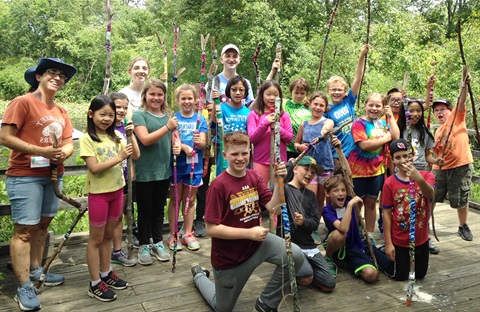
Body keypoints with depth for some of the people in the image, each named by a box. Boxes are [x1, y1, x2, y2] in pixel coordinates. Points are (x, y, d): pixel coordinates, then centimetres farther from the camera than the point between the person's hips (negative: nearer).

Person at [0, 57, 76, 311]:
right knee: (24, 231, -4)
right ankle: (24, 287, 3)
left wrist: (63, 153, -12)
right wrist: (40, 151, -20)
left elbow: (69, 143, 11)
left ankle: (35, 271, 29)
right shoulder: (22, 102, -8)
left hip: (53, 176, 7)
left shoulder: (61, 112, 14)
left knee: (42, 225, 15)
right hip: (25, 176, -7)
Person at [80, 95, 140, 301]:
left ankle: (106, 274, 30)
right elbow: (94, 168, -20)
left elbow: (135, 156, 1)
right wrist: (119, 158, -23)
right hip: (98, 193, -5)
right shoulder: (87, 139, -11)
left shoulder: (115, 136, 6)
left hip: (117, 190, 6)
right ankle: (95, 284, 15)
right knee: (96, 238, 5)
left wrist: (130, 136, -10)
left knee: (108, 235, 16)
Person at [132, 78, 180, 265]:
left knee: (159, 209, 16)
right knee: (145, 210, 8)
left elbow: (173, 137, 18)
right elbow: (145, 139, -19)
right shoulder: (139, 115, -7)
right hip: (145, 172, -5)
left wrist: (177, 147, -4)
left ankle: (158, 243, 28)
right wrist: (167, 127, -25)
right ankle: (144, 246, 21)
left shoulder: (168, 115, 10)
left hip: (164, 170, 5)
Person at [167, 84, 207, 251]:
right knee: (175, 199, 8)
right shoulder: (173, 118, -2)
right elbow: (172, 140, -11)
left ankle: (188, 234, 22)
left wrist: (199, 142, -30)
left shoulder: (200, 119, 2)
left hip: (194, 165, 2)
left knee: (190, 200, 11)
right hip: (176, 164, -1)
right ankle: (172, 234, 18)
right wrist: (185, 147, -29)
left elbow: (203, 143, -6)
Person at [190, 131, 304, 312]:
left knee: (295, 256, -22)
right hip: (228, 256, -4)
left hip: (257, 242, 4)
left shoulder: (255, 177, -5)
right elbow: (211, 229, -22)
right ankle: (199, 275, 46)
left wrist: (279, 182, -27)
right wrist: (249, 233, -26)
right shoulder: (218, 186, -22)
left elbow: (274, 210, -12)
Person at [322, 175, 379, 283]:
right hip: (337, 247, -4)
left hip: (354, 247, 4)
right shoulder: (327, 211, -20)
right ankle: (328, 259, -8)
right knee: (339, 234, -40)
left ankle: (348, 263, 11)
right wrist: (350, 205, -38)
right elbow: (343, 229, -37)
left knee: (371, 275, -21)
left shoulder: (349, 201, -5)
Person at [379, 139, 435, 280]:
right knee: (400, 276, 13)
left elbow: (430, 195, -30)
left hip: (421, 238, 3)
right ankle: (376, 253, 34)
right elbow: (386, 214, -11)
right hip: (399, 240, -2)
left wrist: (419, 179, -51)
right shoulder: (389, 183, -14)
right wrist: (388, 243, -12)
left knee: (420, 275, 20)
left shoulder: (427, 176, -9)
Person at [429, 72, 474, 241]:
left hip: (461, 167, -5)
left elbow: (461, 102, -19)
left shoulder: (457, 117, 0)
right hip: (440, 168, 5)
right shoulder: (438, 131, 14)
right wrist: (433, 146, -5)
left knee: (461, 200, 6)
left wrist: (465, 86, -34)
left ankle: (463, 227, 27)